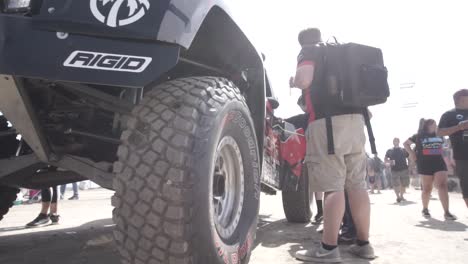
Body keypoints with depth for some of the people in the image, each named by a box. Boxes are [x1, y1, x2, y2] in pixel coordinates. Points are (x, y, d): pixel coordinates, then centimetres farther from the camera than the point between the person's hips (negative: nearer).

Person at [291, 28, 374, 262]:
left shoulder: (308, 52, 5)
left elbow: (304, 80, -14)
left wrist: (292, 82, 6)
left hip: (327, 121, -7)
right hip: (355, 119, 7)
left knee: (333, 186, -9)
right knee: (357, 184, 8)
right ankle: (363, 243, 15)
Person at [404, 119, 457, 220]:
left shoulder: (439, 135, 13)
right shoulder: (419, 136, 3)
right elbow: (406, 144, 11)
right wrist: (412, 153, 0)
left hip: (439, 163, 3)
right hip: (425, 165, -3)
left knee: (442, 185, -13)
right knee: (427, 188, 4)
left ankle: (447, 212, -16)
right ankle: (425, 209, 23)